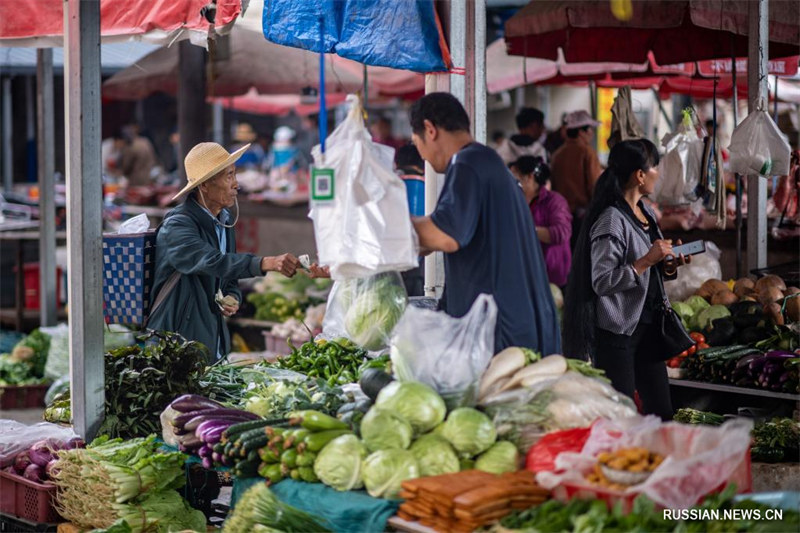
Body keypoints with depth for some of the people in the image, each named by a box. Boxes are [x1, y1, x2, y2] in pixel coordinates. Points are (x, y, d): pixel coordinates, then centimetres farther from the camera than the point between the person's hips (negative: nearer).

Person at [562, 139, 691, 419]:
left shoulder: (645, 212, 11)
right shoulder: (611, 221, -18)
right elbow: (602, 282, -22)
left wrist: (667, 265, 5)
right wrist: (646, 261, -22)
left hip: (647, 324, 9)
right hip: (617, 330, -9)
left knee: (661, 411, 10)